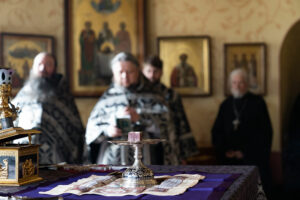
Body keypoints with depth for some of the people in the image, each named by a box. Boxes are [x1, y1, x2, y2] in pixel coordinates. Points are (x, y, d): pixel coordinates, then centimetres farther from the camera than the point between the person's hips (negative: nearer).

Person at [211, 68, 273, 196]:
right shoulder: (226, 105, 14)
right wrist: (224, 150, 0)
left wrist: (245, 152, -7)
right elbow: (216, 131, 16)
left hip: (254, 159, -3)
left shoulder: (257, 103, 2)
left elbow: (265, 132, -2)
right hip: (229, 159, 3)